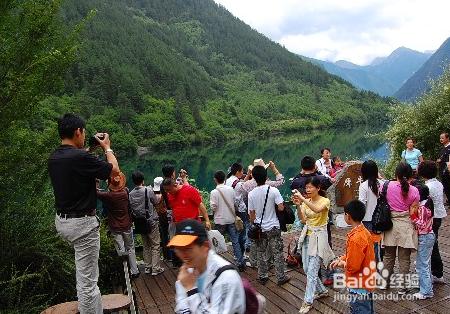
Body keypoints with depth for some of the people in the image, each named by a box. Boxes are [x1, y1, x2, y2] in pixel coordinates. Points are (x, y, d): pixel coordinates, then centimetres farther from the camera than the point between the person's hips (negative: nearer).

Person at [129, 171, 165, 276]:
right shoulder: (148, 190, -15)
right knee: (155, 245, 4)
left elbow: (131, 209, 4)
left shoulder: (131, 194, -3)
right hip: (151, 221, -5)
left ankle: (147, 267, 24)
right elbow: (156, 201, -2)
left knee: (146, 245, 17)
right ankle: (156, 268, 6)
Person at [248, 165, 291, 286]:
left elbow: (251, 214, -1)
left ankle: (263, 277, 23)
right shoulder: (273, 190, -13)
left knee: (261, 254, 14)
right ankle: (281, 277, 17)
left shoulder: (251, 194, -7)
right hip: (273, 227, -2)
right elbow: (281, 208, -16)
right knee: (278, 253, 9)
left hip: (259, 228, 2)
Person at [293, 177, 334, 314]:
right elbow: (303, 220, -5)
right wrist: (298, 205, -19)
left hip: (318, 237, -7)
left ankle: (308, 302, 5)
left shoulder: (325, 201, -12)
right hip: (307, 236, 7)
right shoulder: (306, 201, 5)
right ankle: (322, 291, 34)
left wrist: (302, 199, -38)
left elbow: (317, 210, -35)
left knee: (312, 271, -6)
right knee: (306, 269, 13)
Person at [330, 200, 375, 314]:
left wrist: (342, 264, -7)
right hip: (366, 282, 9)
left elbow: (353, 266, -25)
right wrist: (340, 259, 5)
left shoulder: (355, 238, -29)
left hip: (359, 287, -9)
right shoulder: (364, 231, 0)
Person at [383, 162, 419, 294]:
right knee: (404, 258, 10)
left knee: (388, 256, 17)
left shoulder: (387, 185, -9)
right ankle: (402, 286, 17)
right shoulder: (414, 191, -10)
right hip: (406, 226, -1)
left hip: (390, 224, 1)